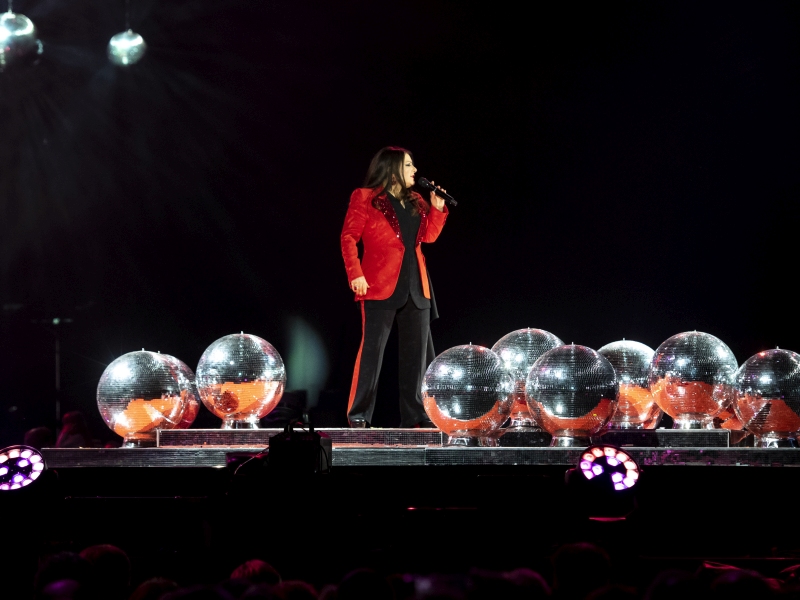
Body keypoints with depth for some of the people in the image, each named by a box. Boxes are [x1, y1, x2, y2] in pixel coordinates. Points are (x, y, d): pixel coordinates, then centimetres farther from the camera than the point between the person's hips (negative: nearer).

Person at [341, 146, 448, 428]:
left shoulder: (415, 202, 17)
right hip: (380, 286, -7)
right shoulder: (365, 198, -1)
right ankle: (359, 414, -3)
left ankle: (414, 414, 11)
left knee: (418, 351, 6)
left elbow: (429, 235, 16)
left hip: (416, 286, 7)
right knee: (372, 349, -7)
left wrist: (437, 208, 2)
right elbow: (349, 238, -6)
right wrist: (355, 274, -16)